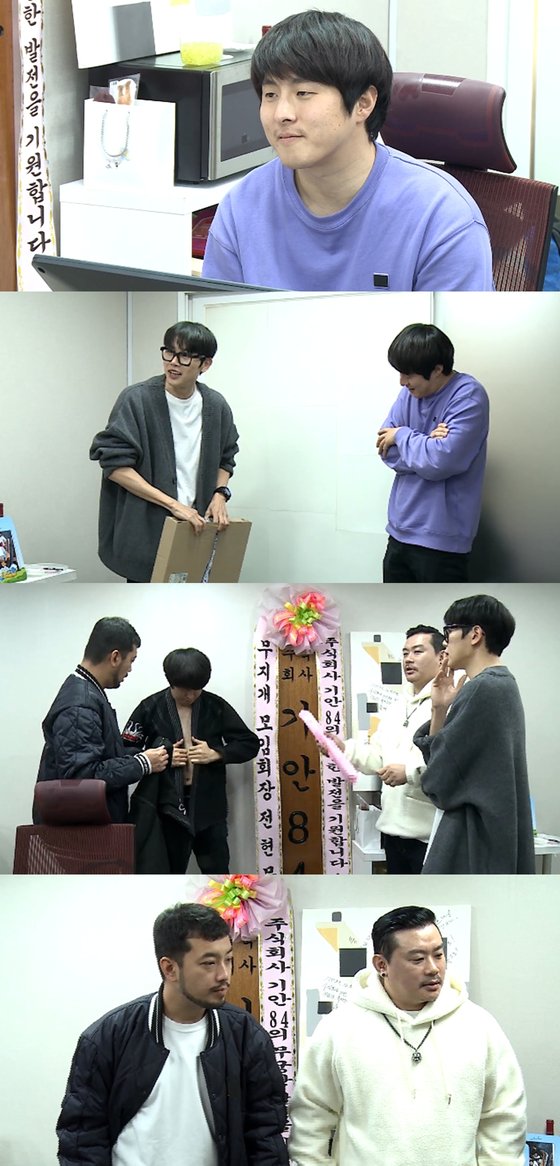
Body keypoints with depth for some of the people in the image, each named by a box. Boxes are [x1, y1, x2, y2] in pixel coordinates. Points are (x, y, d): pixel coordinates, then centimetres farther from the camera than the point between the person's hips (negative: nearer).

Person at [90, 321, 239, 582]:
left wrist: (219, 493, 0)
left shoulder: (216, 406, 5)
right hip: (146, 534, -4)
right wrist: (171, 503, -18)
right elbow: (114, 464, -14)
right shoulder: (137, 400, -10)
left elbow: (224, 459, 21)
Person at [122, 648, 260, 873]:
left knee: (218, 873, 4)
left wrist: (215, 754, -11)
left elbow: (250, 744, 5)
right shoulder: (150, 708, -2)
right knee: (171, 874, 10)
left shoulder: (216, 706, 2)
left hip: (208, 804, 1)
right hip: (167, 804, -1)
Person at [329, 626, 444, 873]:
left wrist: (412, 771, -28)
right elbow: (378, 758, 23)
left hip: (430, 834, -9)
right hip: (394, 827, 9)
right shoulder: (395, 709, 20)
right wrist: (345, 749, 8)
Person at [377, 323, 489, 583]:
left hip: (440, 540, -7)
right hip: (400, 532, 7)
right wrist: (425, 443, -14)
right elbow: (387, 451, 3)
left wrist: (402, 436, -8)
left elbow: (441, 461, -24)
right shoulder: (410, 393, 8)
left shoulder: (468, 396, -14)